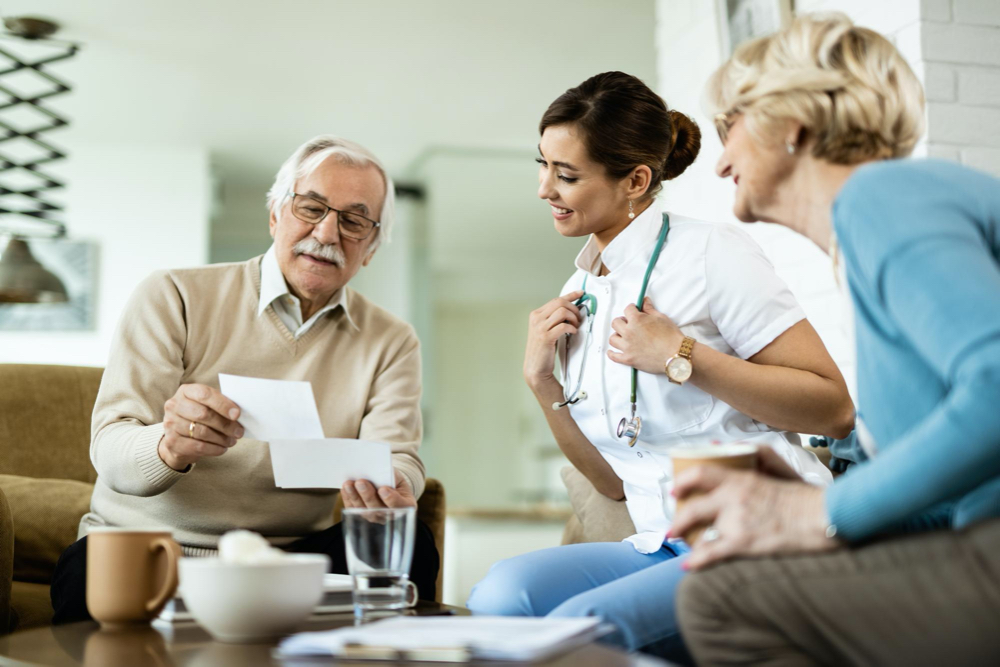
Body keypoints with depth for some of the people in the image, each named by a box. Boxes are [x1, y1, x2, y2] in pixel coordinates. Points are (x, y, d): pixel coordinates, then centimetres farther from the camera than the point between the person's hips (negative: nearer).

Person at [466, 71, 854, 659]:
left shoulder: (713, 252, -5)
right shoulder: (577, 299, 14)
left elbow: (834, 409, -10)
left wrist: (681, 356, -15)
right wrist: (542, 382, 3)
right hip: (663, 545, 6)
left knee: (581, 624, -29)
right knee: (501, 594, -22)